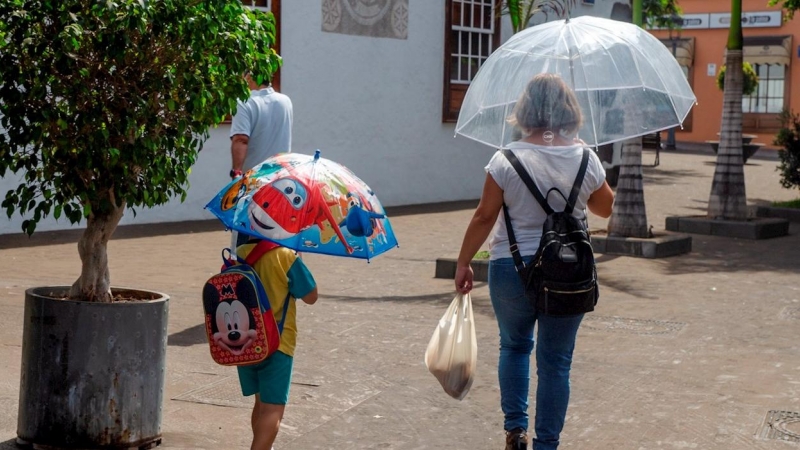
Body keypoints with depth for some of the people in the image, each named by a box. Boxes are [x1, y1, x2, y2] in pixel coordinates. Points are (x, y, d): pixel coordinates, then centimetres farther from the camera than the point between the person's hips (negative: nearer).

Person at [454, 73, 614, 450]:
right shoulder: (586, 160, -4)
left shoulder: (507, 159, -10)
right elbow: (606, 208, 12)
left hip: (512, 269, -1)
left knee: (514, 346, 22)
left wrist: (463, 263, 2)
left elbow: (484, 216, -8)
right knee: (555, 361, 9)